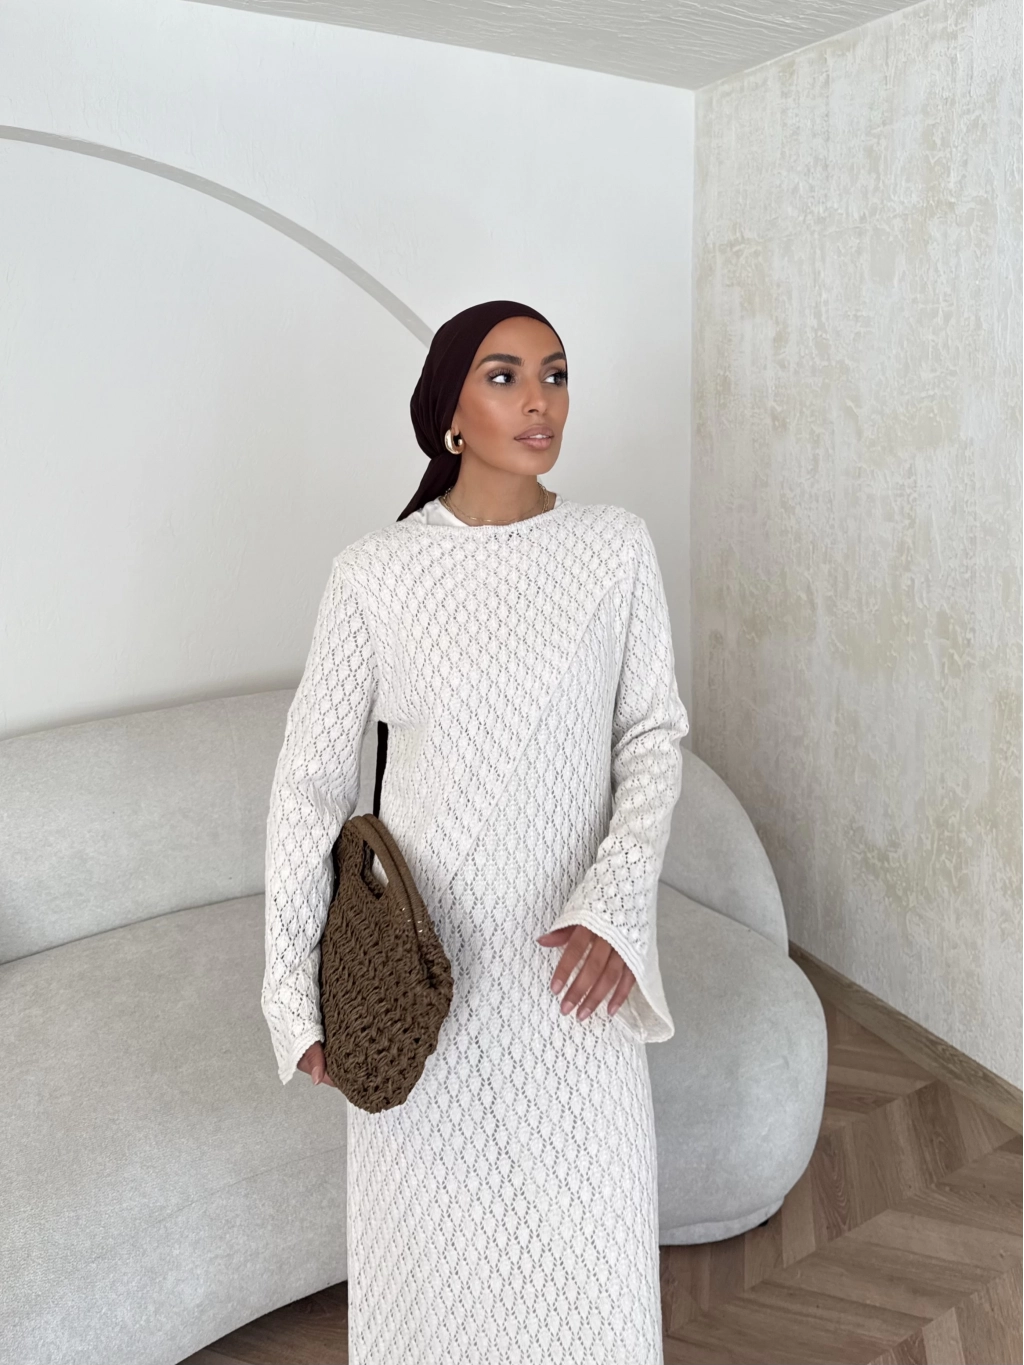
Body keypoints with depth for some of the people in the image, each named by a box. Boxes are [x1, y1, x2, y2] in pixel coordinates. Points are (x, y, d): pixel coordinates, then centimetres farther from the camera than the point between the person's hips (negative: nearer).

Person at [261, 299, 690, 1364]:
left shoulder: (616, 546, -3)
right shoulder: (376, 571, -7)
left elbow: (653, 735, 0)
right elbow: (311, 779, -3)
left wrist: (616, 904, -15)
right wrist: (297, 991, -6)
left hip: (573, 950, 1)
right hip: (425, 946, -1)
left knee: (590, 1215, 12)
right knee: (433, 1208, 16)